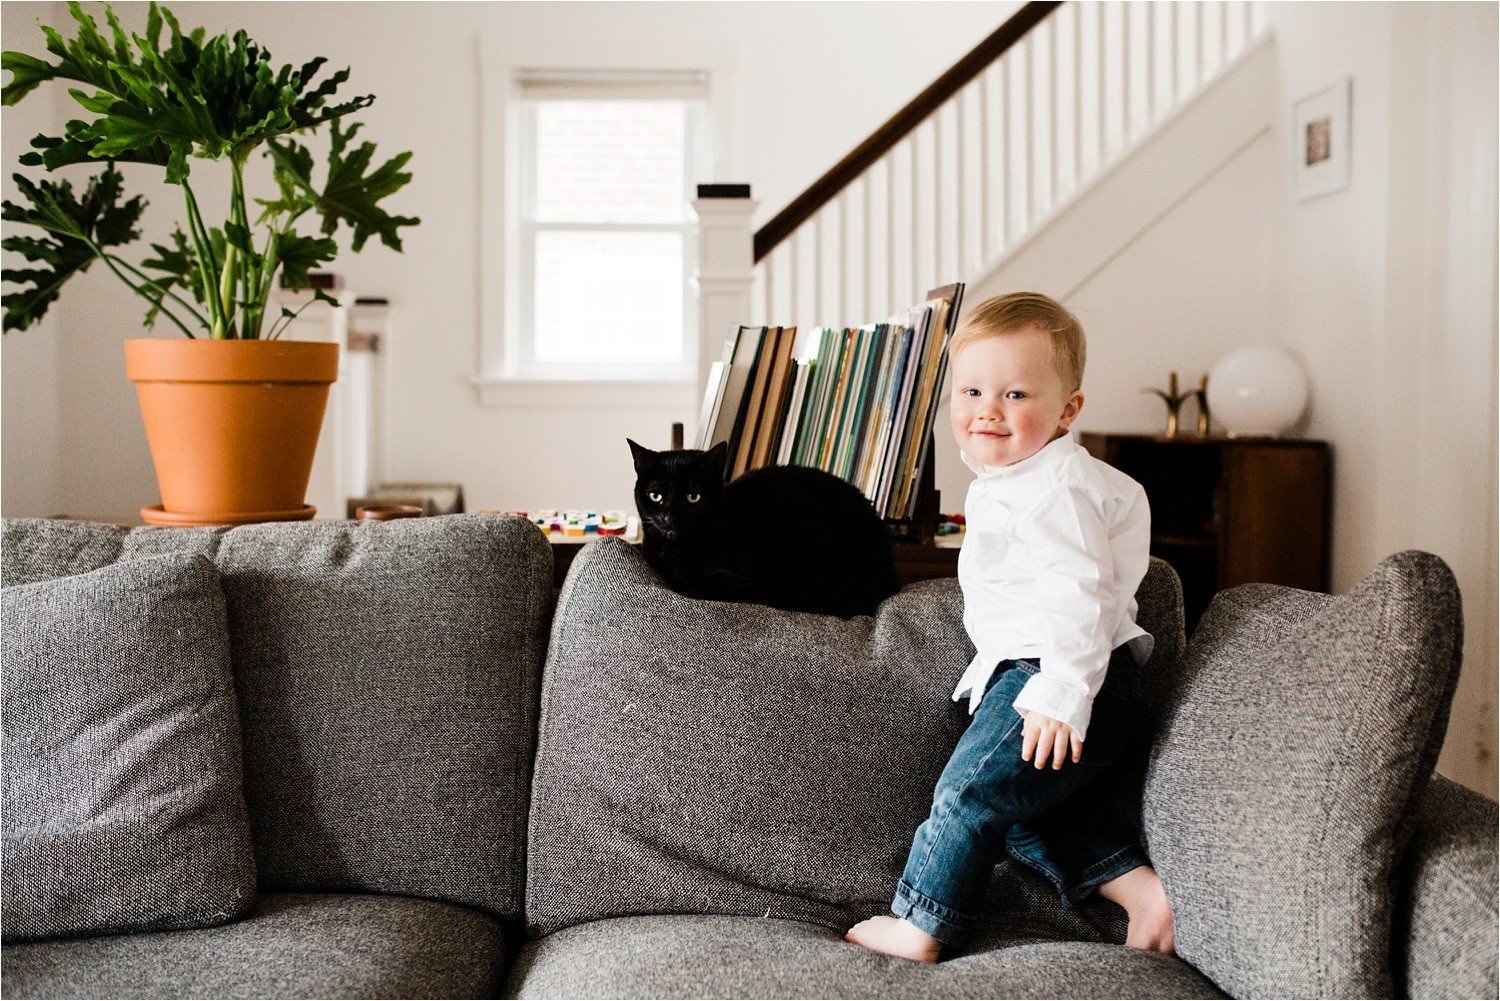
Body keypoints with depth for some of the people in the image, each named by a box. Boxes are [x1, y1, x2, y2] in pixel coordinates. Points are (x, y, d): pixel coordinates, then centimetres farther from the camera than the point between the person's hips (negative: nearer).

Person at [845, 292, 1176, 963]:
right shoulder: (1002, 483, 16)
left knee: (969, 791, -9)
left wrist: (1063, 694, -31)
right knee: (1017, 808, 15)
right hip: (1024, 674, 11)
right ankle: (1138, 885, 12)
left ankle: (918, 927, 3)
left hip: (1063, 683, -11)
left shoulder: (1058, 486, -17)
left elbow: (1078, 593, -26)